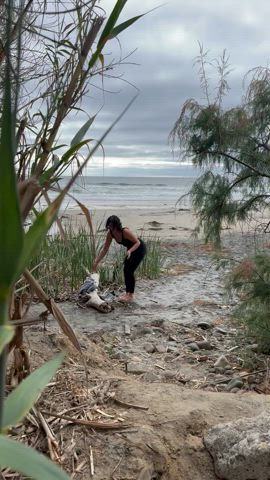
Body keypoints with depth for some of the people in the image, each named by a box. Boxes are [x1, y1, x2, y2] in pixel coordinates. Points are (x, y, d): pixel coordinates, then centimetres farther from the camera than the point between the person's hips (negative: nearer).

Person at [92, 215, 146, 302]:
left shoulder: (125, 231, -34)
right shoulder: (110, 233, -14)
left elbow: (137, 242, -25)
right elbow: (105, 248, -6)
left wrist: (130, 251, -43)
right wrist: (96, 262, -8)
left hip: (139, 249, -7)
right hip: (131, 249, 7)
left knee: (130, 271, -9)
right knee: (126, 270, 6)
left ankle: (131, 295, 2)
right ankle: (127, 293, 19)